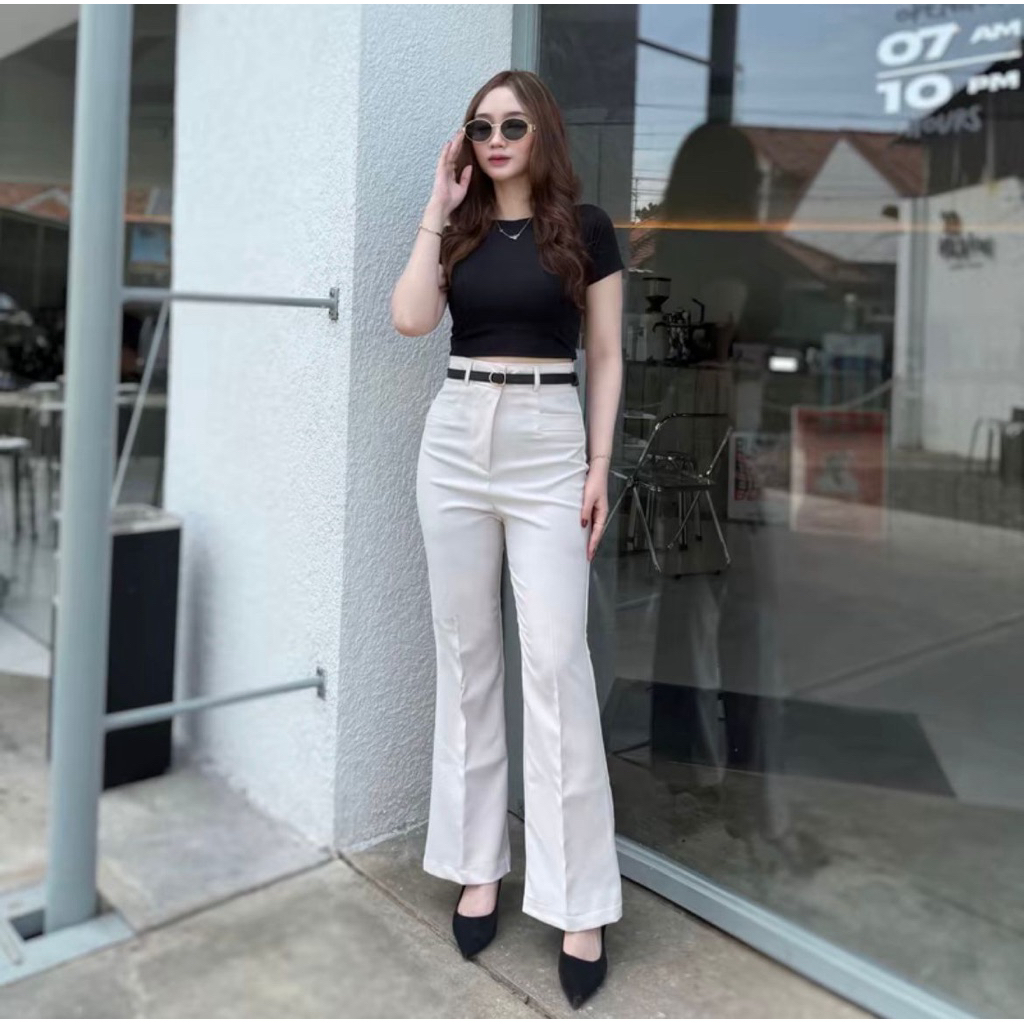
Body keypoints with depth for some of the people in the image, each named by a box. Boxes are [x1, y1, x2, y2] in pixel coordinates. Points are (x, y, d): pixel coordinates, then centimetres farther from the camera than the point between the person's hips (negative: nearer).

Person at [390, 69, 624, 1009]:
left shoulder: (585, 227, 4)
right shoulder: (457, 227, 12)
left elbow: (605, 356, 3)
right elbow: (411, 319, -5)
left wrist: (601, 465, -5)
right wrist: (438, 209, 0)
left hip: (549, 443, -3)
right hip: (455, 439, 4)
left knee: (556, 659, -8)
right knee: (466, 654, 6)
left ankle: (580, 902, 2)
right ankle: (478, 863, 19)